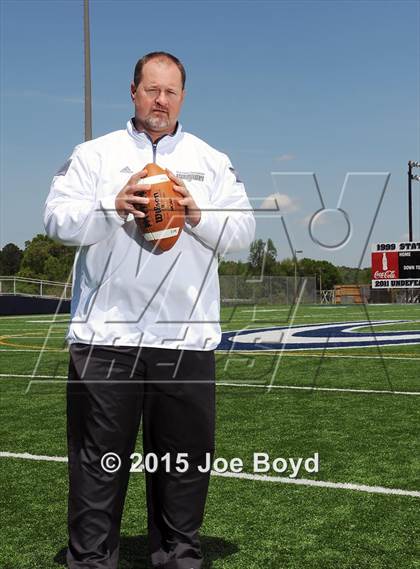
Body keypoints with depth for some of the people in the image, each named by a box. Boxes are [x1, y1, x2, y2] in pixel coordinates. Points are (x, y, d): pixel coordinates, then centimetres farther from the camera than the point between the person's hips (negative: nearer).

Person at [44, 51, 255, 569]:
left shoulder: (213, 163, 14)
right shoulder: (93, 155, 10)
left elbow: (243, 231, 6)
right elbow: (58, 220, -1)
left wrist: (198, 215, -12)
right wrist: (114, 207, -17)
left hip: (186, 338, 2)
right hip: (105, 336, -1)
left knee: (184, 460, 10)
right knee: (98, 463, 4)